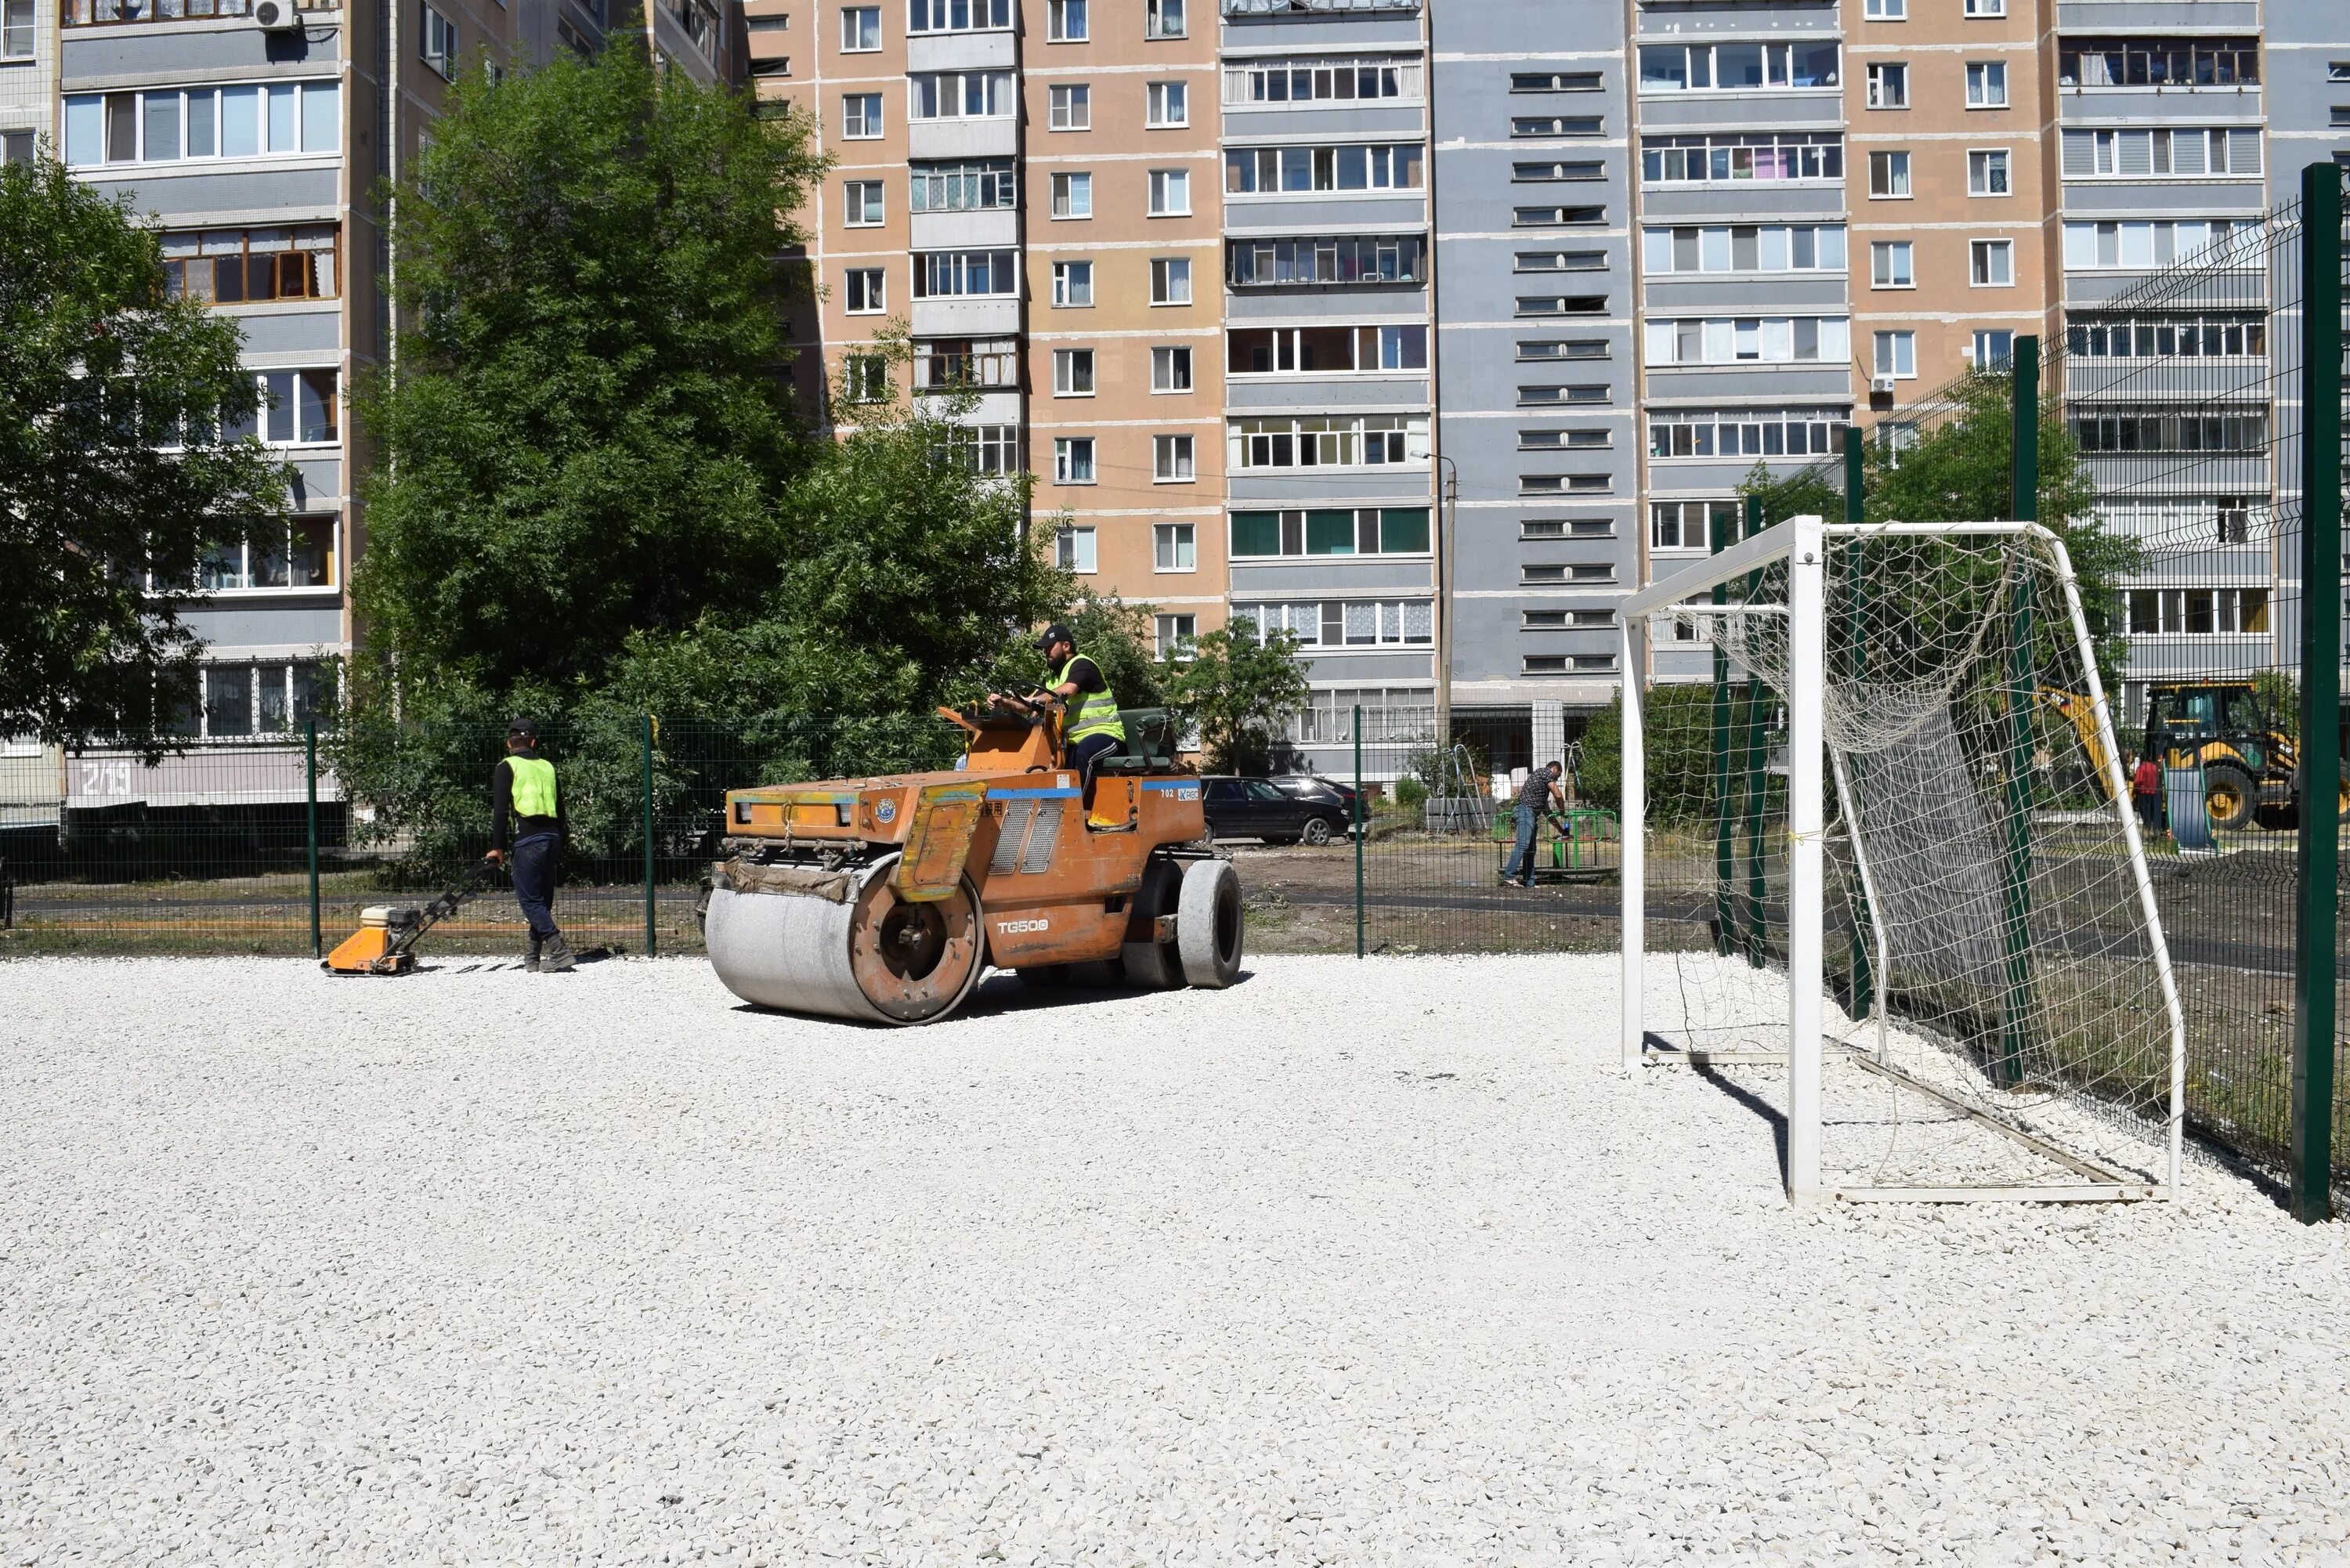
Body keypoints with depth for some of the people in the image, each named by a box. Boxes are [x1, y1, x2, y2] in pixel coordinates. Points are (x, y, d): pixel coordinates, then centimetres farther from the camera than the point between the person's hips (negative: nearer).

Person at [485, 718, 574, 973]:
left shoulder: (506, 768, -1)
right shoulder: (548, 767, 16)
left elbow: (500, 810, -7)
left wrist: (497, 847, -4)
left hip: (527, 840, -6)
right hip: (551, 838, 6)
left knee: (529, 900, -4)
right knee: (543, 899, 12)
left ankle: (559, 950, -17)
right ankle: (534, 958, 18)